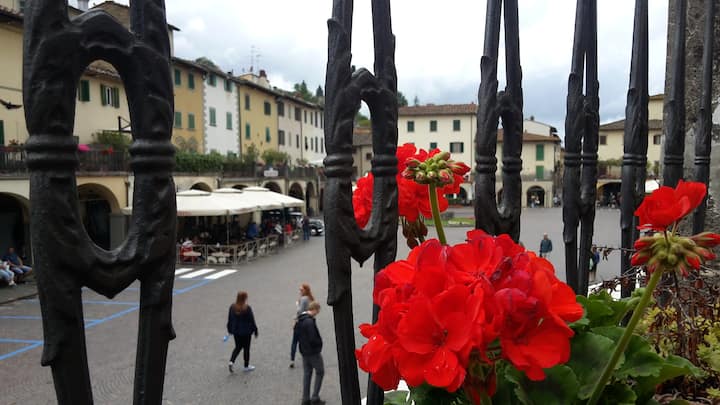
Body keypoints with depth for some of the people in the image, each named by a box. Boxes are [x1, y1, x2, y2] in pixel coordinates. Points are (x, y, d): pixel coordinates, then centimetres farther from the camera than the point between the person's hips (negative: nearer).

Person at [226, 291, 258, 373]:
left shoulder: (232, 307, -4)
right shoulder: (247, 308, -19)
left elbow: (229, 320, 5)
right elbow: (252, 321, -12)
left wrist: (230, 330, 18)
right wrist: (255, 331, -1)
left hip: (235, 332, 5)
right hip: (246, 332, -5)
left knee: (238, 347, 21)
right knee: (246, 348, 10)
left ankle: (231, 361, 3)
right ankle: (246, 366, 21)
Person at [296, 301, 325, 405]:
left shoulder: (299, 320, 5)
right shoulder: (310, 321, -24)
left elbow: (297, 335, 14)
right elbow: (313, 338, -24)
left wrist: (303, 343, 11)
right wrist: (320, 343, -6)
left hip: (304, 351, 8)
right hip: (313, 351, -8)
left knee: (307, 373, 14)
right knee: (320, 372, 7)